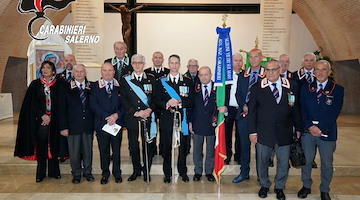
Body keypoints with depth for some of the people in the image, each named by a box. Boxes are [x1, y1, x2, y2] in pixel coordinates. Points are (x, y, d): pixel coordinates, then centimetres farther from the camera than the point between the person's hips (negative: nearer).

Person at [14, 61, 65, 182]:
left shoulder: (58, 85, 4)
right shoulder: (35, 84, 6)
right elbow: (32, 103, 1)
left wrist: (50, 117, -7)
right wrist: (42, 115, -10)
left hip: (54, 120, 0)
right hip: (39, 120, 0)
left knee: (53, 145, 4)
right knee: (40, 146, 3)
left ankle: (54, 171, 15)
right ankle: (40, 173, 14)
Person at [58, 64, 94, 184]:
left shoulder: (91, 87, 5)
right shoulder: (66, 88, 2)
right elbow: (61, 109, 0)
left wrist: (95, 124, 0)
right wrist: (63, 127, -7)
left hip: (88, 125, 1)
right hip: (73, 126, -1)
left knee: (88, 150, 11)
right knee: (74, 152, 6)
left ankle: (87, 172, 29)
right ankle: (76, 174, 24)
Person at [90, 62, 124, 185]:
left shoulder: (120, 86, 6)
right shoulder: (94, 86, 4)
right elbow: (93, 105, -6)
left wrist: (117, 115, -15)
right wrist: (106, 117, -16)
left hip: (117, 123, 1)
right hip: (101, 123, 0)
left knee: (117, 149, 10)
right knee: (103, 150, 9)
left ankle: (117, 173, 26)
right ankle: (105, 173, 26)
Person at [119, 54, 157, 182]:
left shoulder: (151, 79, 7)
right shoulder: (125, 80, 6)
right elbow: (123, 100, 0)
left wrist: (149, 110, -13)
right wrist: (135, 112, -10)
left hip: (148, 118, 0)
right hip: (131, 118, 1)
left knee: (147, 145, 5)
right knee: (133, 146, 9)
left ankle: (147, 171, 22)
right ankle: (136, 170, 27)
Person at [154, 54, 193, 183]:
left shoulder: (187, 81, 7)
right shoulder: (162, 82, 8)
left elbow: (191, 101, 1)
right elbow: (157, 101, 2)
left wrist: (179, 103, -15)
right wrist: (167, 104, -17)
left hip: (182, 119, 0)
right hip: (166, 119, 0)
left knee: (182, 146, 7)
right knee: (166, 147, 5)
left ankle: (183, 172, 24)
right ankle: (167, 173, 21)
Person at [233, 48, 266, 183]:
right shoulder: (242, 75, 12)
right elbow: (238, 93, 10)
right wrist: (244, 106, -7)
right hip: (243, 114, 3)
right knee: (244, 144, 9)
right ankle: (244, 172, 23)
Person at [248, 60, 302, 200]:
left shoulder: (292, 87, 2)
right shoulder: (257, 88, -2)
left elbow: (296, 109, 7)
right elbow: (252, 111, -1)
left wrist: (298, 128, 6)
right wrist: (252, 131, -4)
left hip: (285, 133, 1)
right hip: (264, 133, -1)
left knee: (283, 163, 12)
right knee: (262, 162, 12)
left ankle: (279, 187, 35)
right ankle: (264, 185, 36)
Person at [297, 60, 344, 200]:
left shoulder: (337, 90, 0)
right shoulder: (306, 89, 6)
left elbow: (333, 113, -7)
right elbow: (303, 110, 1)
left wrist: (319, 128, -15)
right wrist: (310, 126, -13)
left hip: (327, 133, -1)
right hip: (307, 131, 2)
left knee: (327, 164, 10)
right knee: (306, 161, 11)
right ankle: (306, 186, 30)